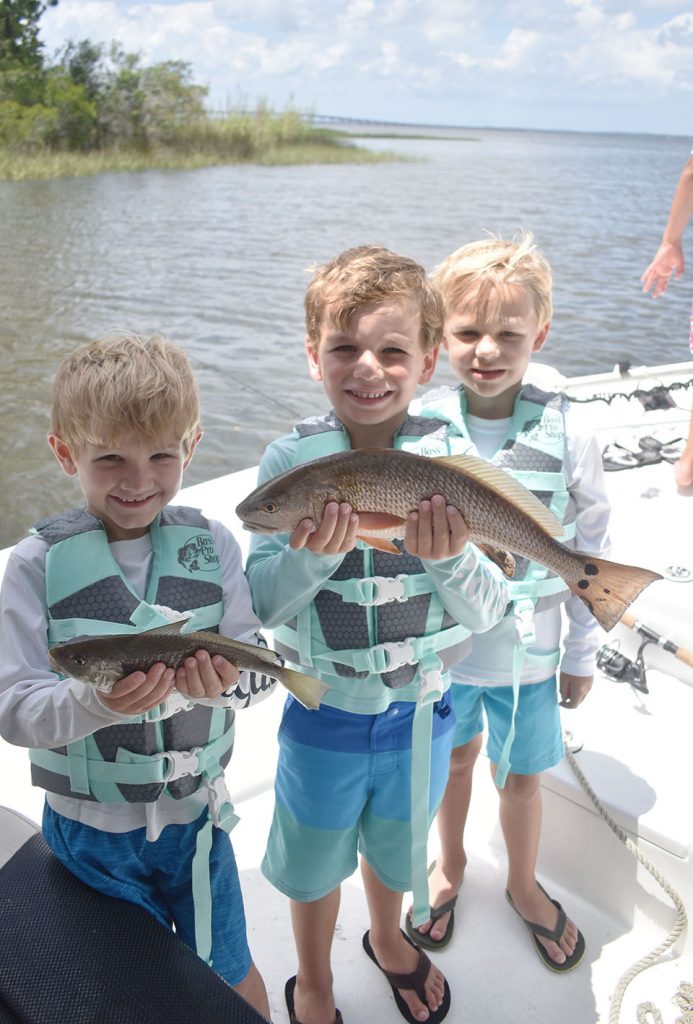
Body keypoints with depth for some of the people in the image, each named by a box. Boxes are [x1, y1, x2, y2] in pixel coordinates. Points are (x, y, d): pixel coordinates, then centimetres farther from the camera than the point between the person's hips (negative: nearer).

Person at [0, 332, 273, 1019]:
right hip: (87, 827, -1)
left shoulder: (211, 545, -9)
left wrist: (225, 681, -35)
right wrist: (94, 700, -37)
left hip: (194, 815, 1)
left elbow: (260, 665, -12)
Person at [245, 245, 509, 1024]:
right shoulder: (289, 461, -17)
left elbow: (485, 613, -14)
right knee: (315, 861, 22)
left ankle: (388, 940, 61)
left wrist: (450, 558, -34)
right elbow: (260, 605, -14)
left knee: (396, 846, 28)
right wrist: (313, 555, -33)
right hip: (323, 711, -1)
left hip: (420, 707, 1)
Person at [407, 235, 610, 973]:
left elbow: (591, 549, -4)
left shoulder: (565, 435, -15)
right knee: (455, 758, 22)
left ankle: (524, 885, 48)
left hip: (528, 649, 0)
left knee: (521, 774, 18)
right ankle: (450, 866, 51)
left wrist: (583, 650, 2)